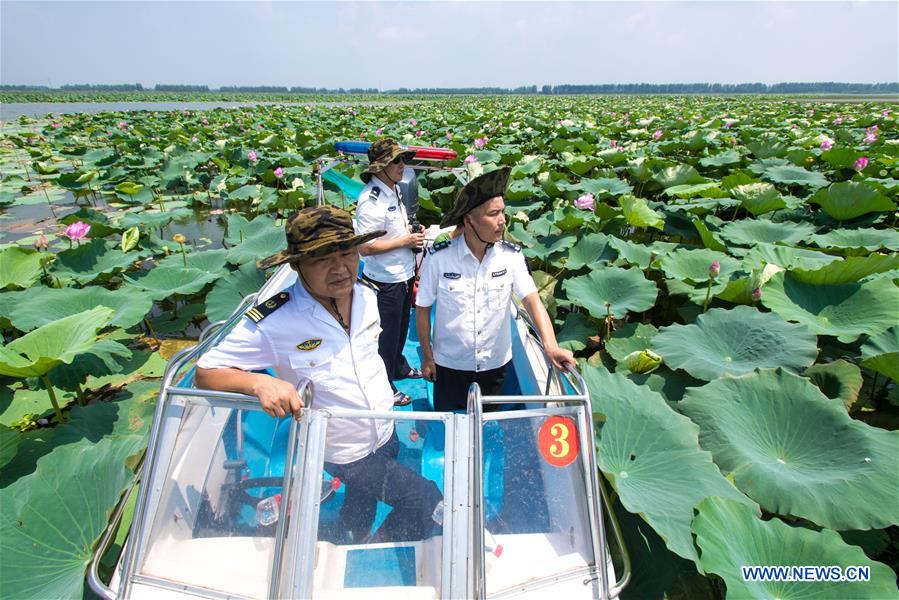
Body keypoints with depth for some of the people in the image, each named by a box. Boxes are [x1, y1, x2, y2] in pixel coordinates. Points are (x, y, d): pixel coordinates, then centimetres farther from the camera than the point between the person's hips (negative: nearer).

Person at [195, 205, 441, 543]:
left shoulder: (367, 296, -10)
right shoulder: (272, 323, -30)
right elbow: (205, 373, -22)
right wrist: (259, 383, -41)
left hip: (386, 435, 6)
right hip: (346, 457, -6)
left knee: (364, 498, 31)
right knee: (425, 500, 0)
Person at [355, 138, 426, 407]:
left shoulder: (395, 188, 4)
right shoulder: (371, 200, -25)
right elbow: (364, 247, -27)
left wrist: (413, 232, 0)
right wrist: (405, 240, -22)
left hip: (404, 274, 9)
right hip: (385, 281, -9)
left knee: (401, 326, 26)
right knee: (386, 334, 8)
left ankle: (399, 367, 49)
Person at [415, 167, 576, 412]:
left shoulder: (511, 255, -13)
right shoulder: (439, 257, -19)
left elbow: (532, 299, -17)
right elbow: (422, 308, -9)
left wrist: (550, 345, -32)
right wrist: (427, 356, -3)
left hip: (495, 364, 2)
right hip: (449, 365, -2)